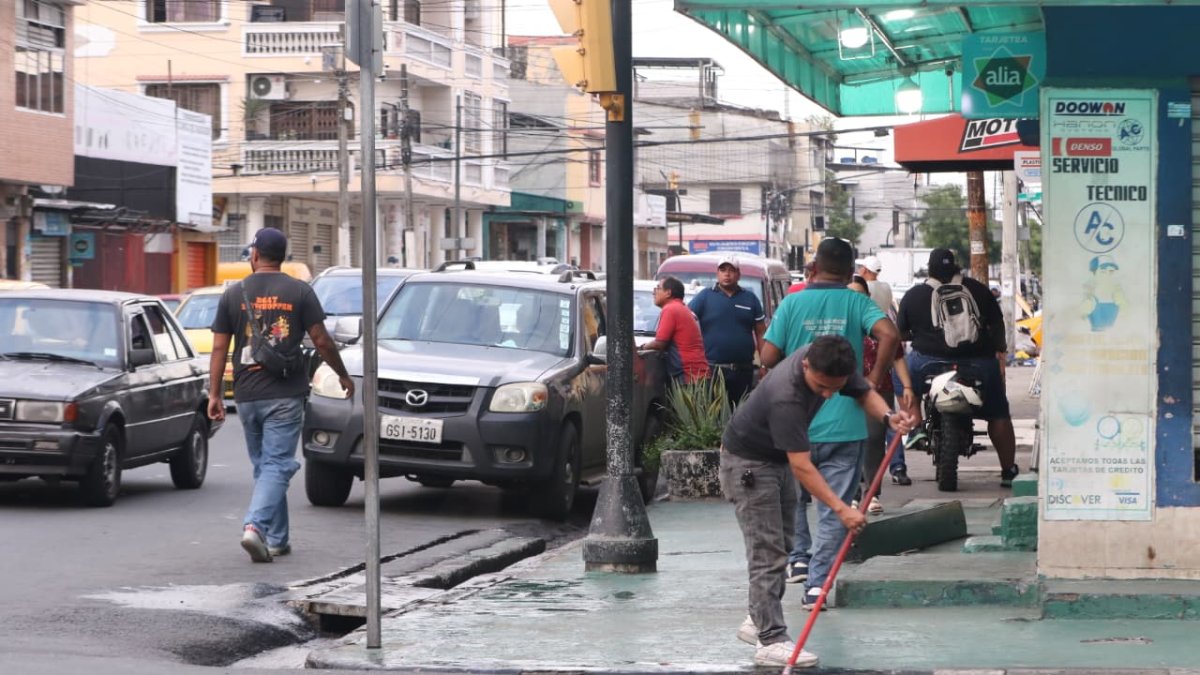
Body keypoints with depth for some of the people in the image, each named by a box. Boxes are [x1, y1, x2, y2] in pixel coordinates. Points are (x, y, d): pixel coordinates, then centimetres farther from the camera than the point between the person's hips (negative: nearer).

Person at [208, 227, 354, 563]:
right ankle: (255, 526, -23)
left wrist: (214, 393, 8)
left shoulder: (233, 294, 4)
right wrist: (343, 375, 12)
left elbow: (219, 348, 3)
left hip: (247, 396, 3)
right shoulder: (299, 292, -2)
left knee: (264, 466, 14)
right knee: (276, 466, -3)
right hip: (285, 395, -3)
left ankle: (277, 539, 17)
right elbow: (321, 341, -2)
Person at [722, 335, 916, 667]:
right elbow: (801, 465, -39)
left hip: (779, 457, 9)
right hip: (748, 461, -9)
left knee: (781, 545, 16)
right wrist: (840, 508, -44)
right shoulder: (785, 396, -39)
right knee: (767, 553, -11)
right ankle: (771, 640, -11)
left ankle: (758, 621, 28)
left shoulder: (833, 366, -17)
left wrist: (888, 416, -21)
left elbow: (864, 393, 1)